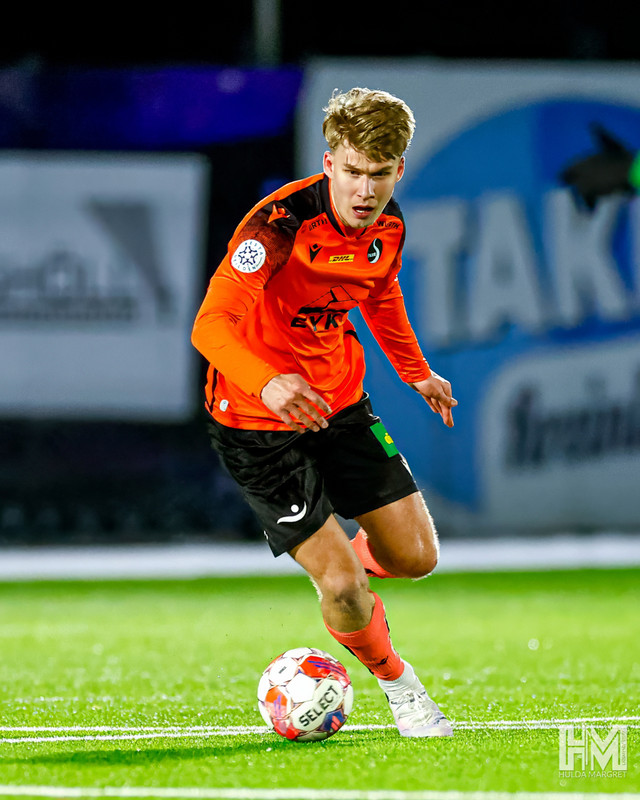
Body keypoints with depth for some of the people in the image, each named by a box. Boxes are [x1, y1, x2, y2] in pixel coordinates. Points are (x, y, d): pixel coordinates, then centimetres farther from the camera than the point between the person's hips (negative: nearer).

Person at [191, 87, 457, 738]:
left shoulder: (387, 224, -5)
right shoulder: (280, 223, -28)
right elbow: (211, 325, -39)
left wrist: (416, 372, 25)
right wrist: (268, 382, -56)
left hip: (340, 401, 6)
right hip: (256, 419, -6)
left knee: (415, 556, 4)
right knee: (343, 588, -12)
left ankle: (345, 565, 39)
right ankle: (396, 683, 18)